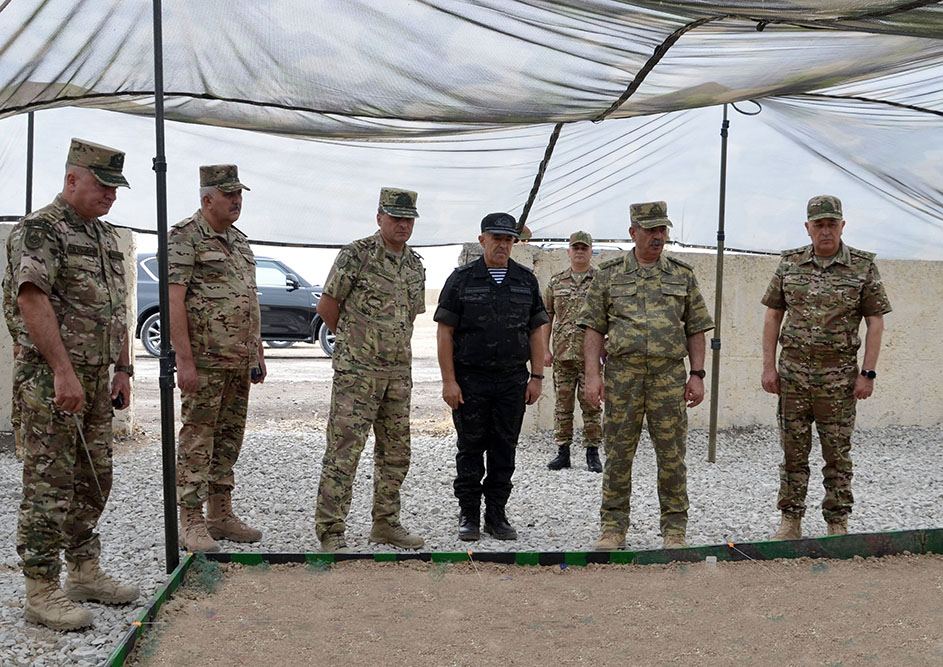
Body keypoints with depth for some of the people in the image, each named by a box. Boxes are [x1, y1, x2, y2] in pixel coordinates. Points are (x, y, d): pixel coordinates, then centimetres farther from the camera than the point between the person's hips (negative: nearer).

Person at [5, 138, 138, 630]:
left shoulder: (107, 236, 16)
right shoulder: (40, 229, -10)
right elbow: (31, 298, -21)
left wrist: (122, 370, 15)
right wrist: (64, 372, -26)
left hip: (96, 380, 8)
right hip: (52, 380, -8)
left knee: (93, 482, 14)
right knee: (49, 488, -3)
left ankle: (84, 572, 26)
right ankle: (42, 591, 5)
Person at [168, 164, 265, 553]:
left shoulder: (239, 241, 17)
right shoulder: (185, 237, -7)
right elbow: (174, 300, -15)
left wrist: (258, 353, 17)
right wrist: (185, 360, -20)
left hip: (239, 361, 8)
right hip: (204, 360, -8)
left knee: (229, 438, 12)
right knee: (197, 439, -3)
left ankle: (221, 514, 21)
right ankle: (192, 522, 5)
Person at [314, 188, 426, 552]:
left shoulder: (416, 265, 11)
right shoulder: (356, 255, -9)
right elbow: (326, 306, -5)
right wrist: (357, 340, 5)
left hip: (399, 372, 7)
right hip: (357, 371, -7)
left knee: (396, 453, 13)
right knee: (344, 451, -6)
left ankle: (385, 523, 25)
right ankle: (331, 532, 1)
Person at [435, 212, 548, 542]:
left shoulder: (527, 280, 8)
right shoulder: (461, 279, -1)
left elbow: (536, 331, 10)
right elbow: (444, 332, -3)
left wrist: (536, 377, 2)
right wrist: (448, 380, -9)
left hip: (512, 380, 3)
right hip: (470, 380, -2)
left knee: (505, 450, 8)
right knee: (470, 449, 5)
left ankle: (496, 515, 19)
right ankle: (468, 515, 17)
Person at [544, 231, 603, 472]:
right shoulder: (556, 282, 10)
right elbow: (546, 317, 11)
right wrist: (545, 349, 4)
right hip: (562, 354, 2)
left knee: (591, 405, 3)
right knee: (562, 405, 7)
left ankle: (592, 453, 12)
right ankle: (563, 453, 15)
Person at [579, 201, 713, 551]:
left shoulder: (683, 275, 10)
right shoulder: (609, 274, 6)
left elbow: (696, 329, 11)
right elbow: (594, 327, 4)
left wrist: (697, 374, 2)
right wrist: (592, 374, -6)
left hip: (669, 374, 1)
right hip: (622, 373, -1)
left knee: (672, 456, 4)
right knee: (618, 454, 4)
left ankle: (674, 530, 15)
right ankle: (613, 528, 14)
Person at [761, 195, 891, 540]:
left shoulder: (863, 266, -1)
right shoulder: (789, 263, 4)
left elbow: (875, 322, 0)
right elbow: (772, 316, 7)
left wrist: (868, 373, -7)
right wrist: (768, 366, 1)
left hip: (838, 375, -1)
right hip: (792, 372, 2)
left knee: (838, 453, 6)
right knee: (793, 452, 8)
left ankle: (838, 525, 17)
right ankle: (790, 522, 18)